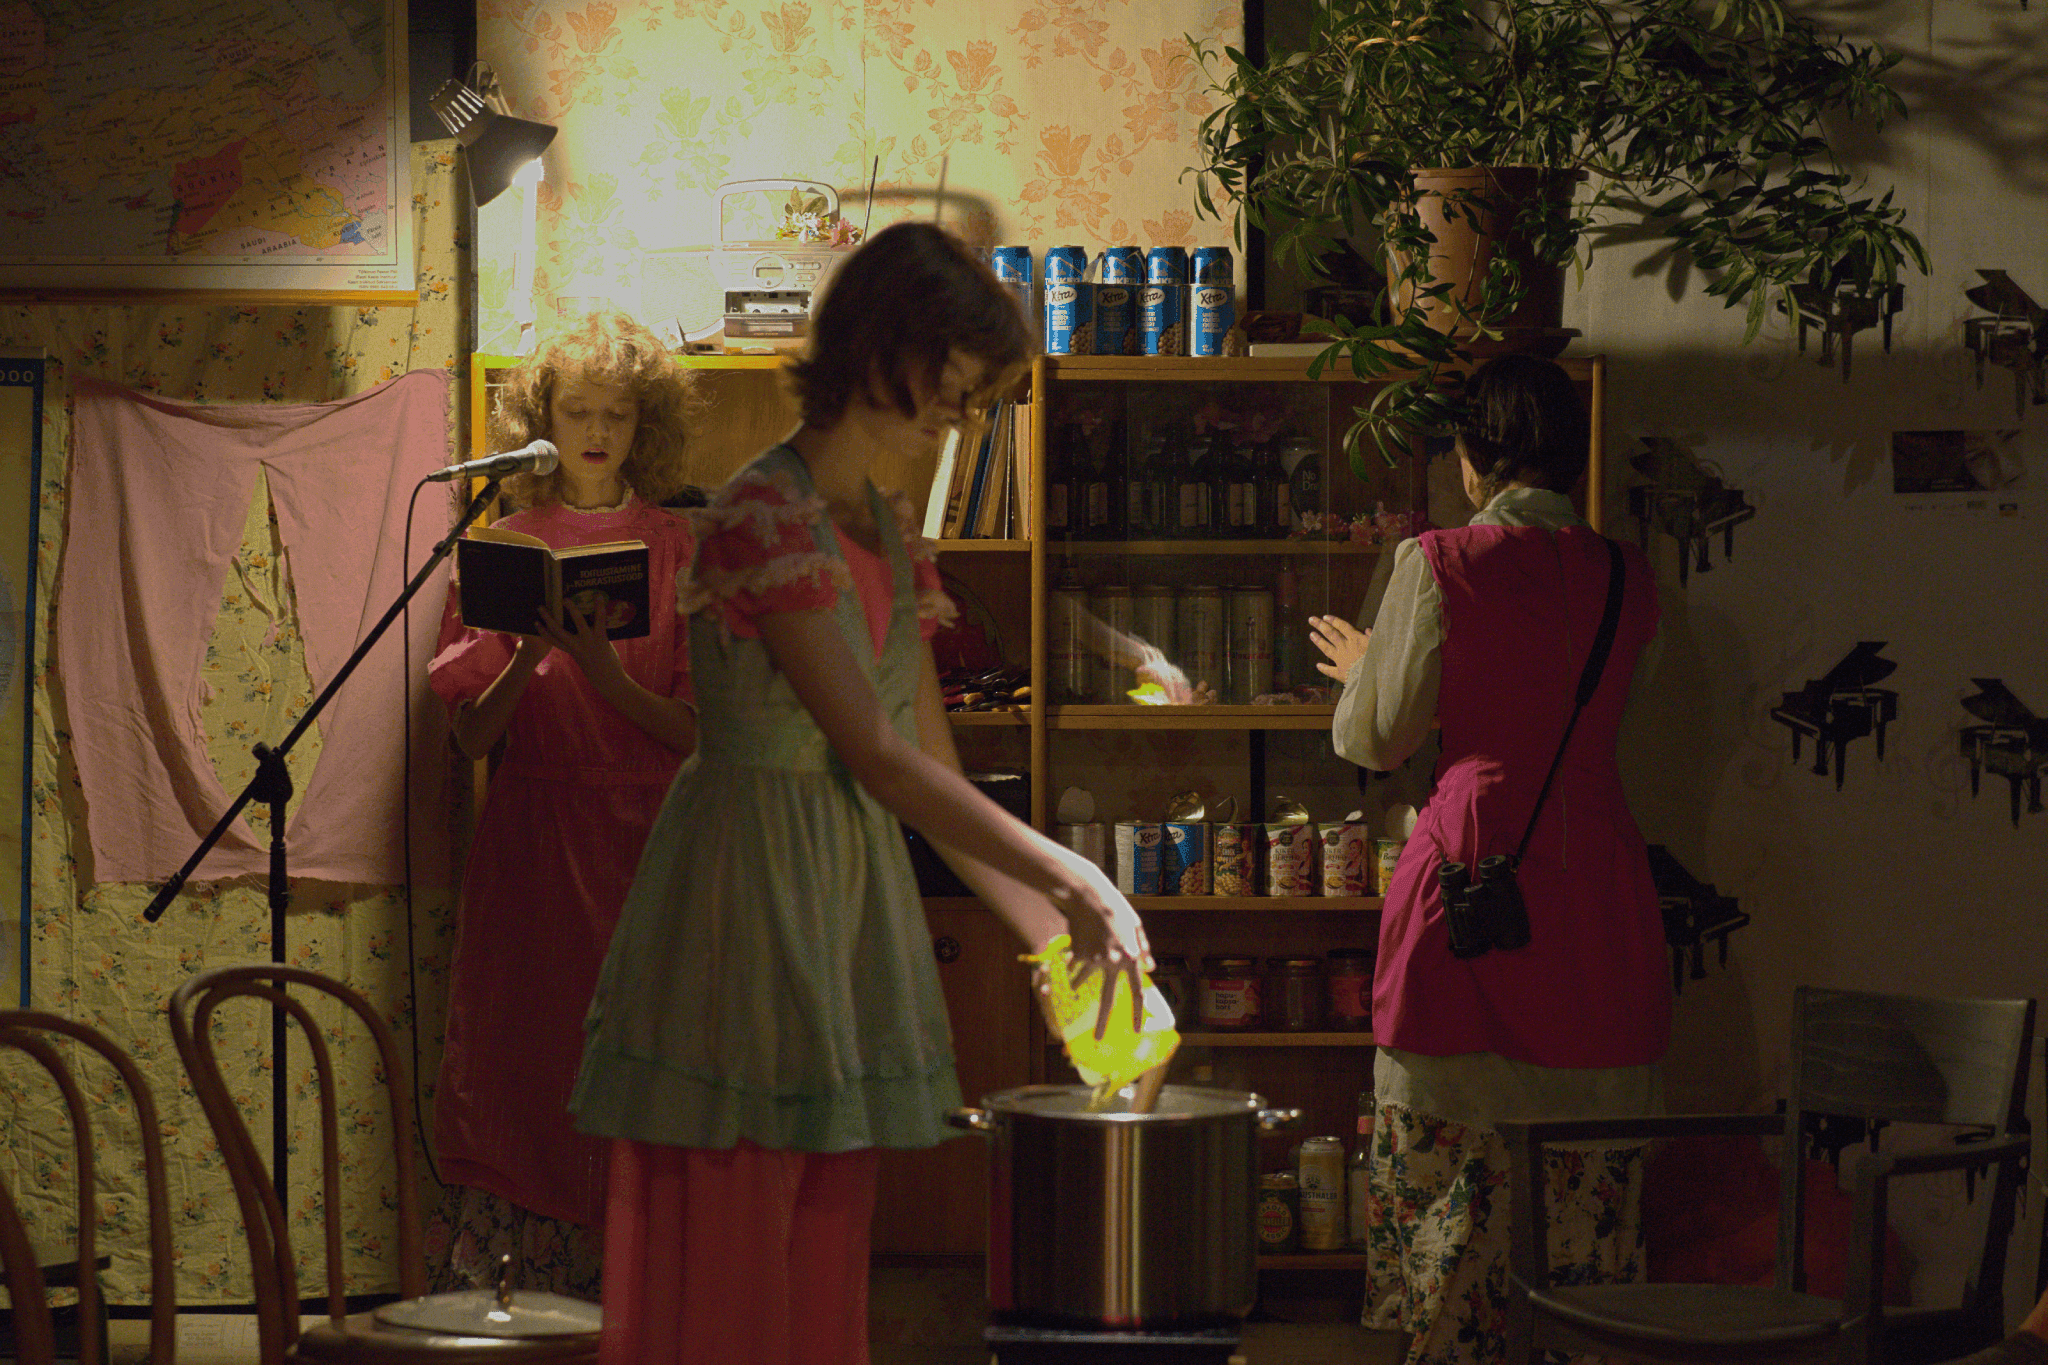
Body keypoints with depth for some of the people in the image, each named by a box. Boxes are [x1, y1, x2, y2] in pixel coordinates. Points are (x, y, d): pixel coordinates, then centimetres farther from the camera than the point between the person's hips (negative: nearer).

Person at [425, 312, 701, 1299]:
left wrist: (610, 680, -15)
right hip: (531, 838, 0)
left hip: (643, 840, 0)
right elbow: (471, 735, 4)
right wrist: (528, 658, -14)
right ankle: (494, 1297, 1)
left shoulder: (677, 550, 6)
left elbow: (697, 731, 1)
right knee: (524, 1057, -3)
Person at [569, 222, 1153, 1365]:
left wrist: (1056, 932, 6)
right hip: (747, 899, -8)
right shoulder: (764, 516, -15)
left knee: (822, 1265, 10)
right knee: (725, 1273, -4)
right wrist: (1073, 879, -25)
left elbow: (935, 769, 13)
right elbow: (875, 755, -23)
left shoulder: (891, 532, 12)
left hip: (851, 902, 8)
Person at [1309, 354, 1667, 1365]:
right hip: (1597, 866, 4)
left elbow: (1379, 738, -2)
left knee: (1457, 1170, 4)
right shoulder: (1626, 578, 6)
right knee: (1586, 1189, 8)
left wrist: (1361, 666, 21)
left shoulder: (1439, 564, -6)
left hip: (1473, 854, -4)